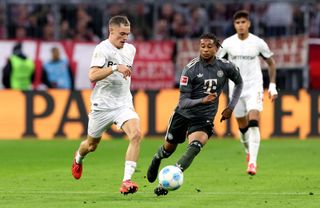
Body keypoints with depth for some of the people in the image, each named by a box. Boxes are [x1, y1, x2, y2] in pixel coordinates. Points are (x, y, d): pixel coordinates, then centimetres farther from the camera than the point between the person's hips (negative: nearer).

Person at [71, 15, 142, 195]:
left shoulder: (130, 49, 8)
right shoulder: (102, 49, -13)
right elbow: (92, 76, -26)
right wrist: (115, 68, -34)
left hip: (124, 104, 4)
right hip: (102, 105, -4)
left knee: (136, 135, -24)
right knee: (92, 145, 14)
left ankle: (127, 181, -27)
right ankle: (78, 158, 52)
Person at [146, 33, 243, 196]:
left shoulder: (225, 67, -7)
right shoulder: (190, 69, -15)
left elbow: (239, 83, 15)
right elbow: (183, 101, -18)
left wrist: (231, 107, 6)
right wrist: (202, 100, -36)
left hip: (205, 118, 0)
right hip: (183, 114, 0)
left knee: (195, 146, -28)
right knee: (169, 148, 16)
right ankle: (156, 159, 55)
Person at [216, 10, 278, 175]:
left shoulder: (258, 43, -5)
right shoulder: (228, 43, -2)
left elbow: (270, 62, 9)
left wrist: (272, 86, 4)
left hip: (254, 87, -2)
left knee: (253, 123, -20)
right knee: (242, 126, 10)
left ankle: (253, 162, -26)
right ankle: (249, 152, 39)